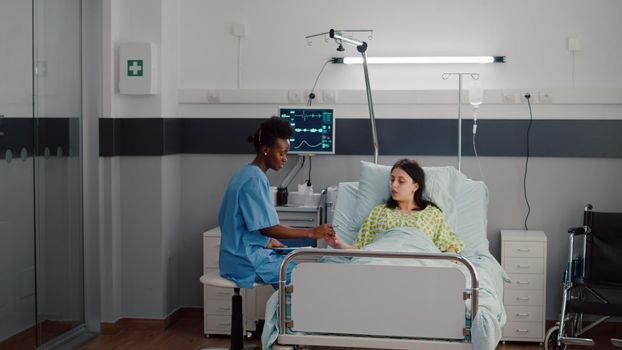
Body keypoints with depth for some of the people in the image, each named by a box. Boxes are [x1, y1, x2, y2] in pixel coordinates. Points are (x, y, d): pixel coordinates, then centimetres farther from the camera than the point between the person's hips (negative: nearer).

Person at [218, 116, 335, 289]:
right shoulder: (254, 179, -17)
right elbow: (266, 228, -21)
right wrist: (311, 233, -19)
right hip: (248, 260, -10)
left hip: (243, 253, 10)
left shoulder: (248, 174, 12)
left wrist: (268, 241, 11)